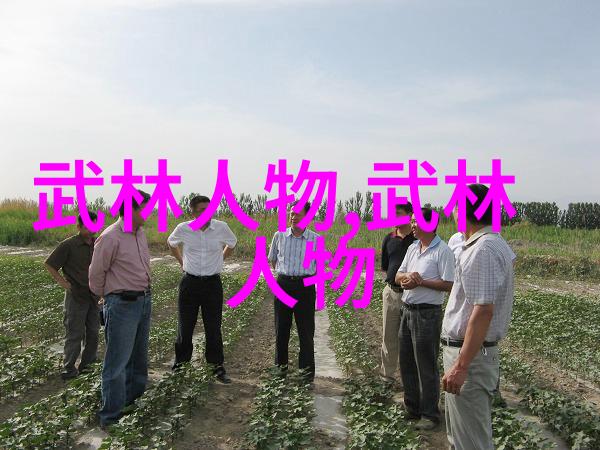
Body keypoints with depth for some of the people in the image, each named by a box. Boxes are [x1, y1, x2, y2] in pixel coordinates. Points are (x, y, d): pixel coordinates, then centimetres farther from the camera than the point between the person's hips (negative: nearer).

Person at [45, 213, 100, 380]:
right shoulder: (68, 245, -11)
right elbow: (48, 264, -4)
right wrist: (61, 281, -10)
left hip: (94, 296, 5)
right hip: (76, 296, -5)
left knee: (93, 331, 12)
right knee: (75, 333, 0)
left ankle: (87, 363, 27)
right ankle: (69, 368, 12)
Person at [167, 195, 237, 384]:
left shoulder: (221, 227, -8)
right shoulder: (183, 229, -7)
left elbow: (232, 243, 14)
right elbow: (171, 243, 16)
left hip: (213, 283, 0)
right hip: (190, 282, 0)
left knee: (214, 328, 6)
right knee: (185, 326, 10)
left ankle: (218, 367, 18)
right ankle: (180, 365, 26)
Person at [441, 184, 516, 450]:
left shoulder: (482, 250, -20)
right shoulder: (493, 244, 11)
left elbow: (483, 311, -26)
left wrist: (461, 366, -25)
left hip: (469, 353, -10)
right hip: (468, 348, 10)